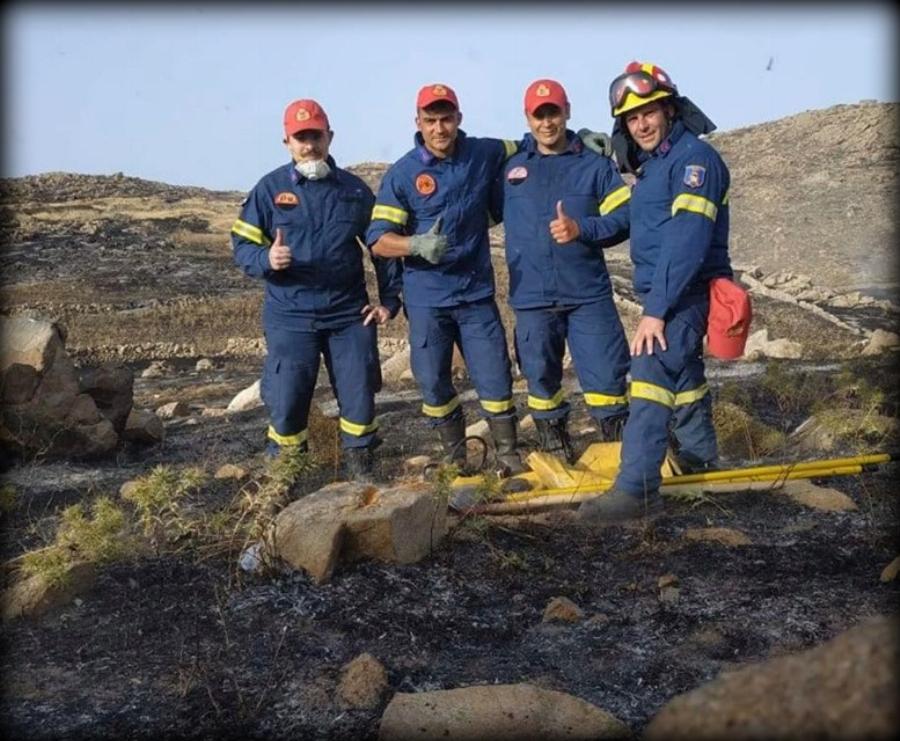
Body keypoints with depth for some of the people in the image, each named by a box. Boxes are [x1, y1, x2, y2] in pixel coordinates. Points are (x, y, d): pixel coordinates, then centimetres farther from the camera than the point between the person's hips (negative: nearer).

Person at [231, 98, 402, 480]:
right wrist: (266, 259, -21)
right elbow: (242, 245, 1)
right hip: (289, 316, -2)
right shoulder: (269, 188, 1)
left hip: (350, 314, 2)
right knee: (286, 399, -1)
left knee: (360, 394, 4)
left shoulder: (355, 190, 7)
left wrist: (390, 299, 8)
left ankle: (360, 470, 23)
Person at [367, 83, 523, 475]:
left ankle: (509, 458, 18)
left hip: (476, 292, 1)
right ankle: (456, 460, 26)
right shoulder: (402, 174, -6)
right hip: (426, 299, -1)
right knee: (434, 383, 8)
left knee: (495, 379, 2)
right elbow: (378, 241, -10)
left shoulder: (484, 154, 1)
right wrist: (417, 244, -29)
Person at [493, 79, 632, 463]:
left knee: (606, 373, -1)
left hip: (589, 294, -2)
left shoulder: (595, 164, 3)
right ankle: (554, 452, 27)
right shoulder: (509, 166, 8)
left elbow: (623, 218, -4)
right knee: (541, 378, 11)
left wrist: (581, 229, -18)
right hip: (532, 298, 2)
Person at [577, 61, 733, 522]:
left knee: (651, 374, -19)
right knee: (682, 377, 22)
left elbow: (687, 239, -24)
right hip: (663, 295, 10)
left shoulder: (693, 157, -14)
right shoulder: (652, 164, 16)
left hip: (685, 295, -10)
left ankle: (637, 489, -19)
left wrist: (656, 309, -27)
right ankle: (699, 458, 40)